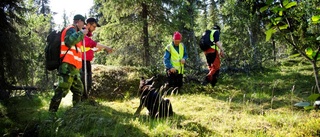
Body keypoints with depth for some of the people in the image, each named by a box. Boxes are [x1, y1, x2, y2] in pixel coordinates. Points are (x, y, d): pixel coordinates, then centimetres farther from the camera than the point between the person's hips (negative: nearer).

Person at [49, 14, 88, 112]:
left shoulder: (73, 31, 26)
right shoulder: (71, 29, -5)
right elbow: (69, 41, -26)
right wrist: (81, 33, -17)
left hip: (72, 68, 11)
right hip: (68, 66, -11)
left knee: (79, 90, 17)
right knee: (62, 91, -15)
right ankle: (52, 112, -14)